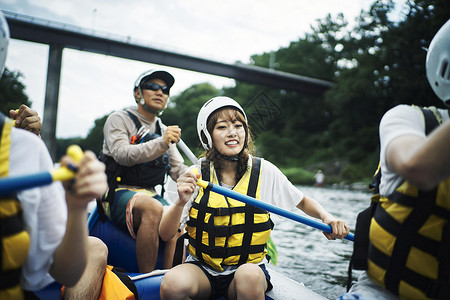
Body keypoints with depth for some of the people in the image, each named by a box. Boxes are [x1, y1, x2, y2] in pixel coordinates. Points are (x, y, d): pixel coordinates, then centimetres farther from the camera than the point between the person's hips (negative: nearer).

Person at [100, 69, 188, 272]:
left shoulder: (165, 131, 20)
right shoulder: (119, 119, 3)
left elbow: (178, 168, 11)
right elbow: (123, 155, -16)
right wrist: (161, 144, -29)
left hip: (151, 195, 5)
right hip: (118, 193, -5)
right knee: (154, 208, -35)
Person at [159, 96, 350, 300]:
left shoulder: (265, 172, -6)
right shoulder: (195, 175, -7)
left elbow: (303, 202, 9)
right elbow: (166, 234, -9)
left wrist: (326, 217, -11)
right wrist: (181, 202, -27)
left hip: (248, 266, -1)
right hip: (202, 267, 1)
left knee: (249, 276, -35)